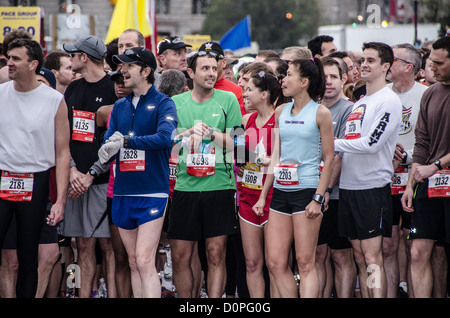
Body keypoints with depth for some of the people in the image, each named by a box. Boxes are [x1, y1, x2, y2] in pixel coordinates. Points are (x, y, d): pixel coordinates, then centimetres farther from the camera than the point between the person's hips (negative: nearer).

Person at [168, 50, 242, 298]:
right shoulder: (176, 103, 8)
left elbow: (237, 144, 2)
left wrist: (210, 132, -13)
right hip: (185, 187, 2)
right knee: (181, 257, 2)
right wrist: (189, 133, -10)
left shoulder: (227, 100, 4)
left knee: (216, 254, -4)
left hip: (219, 187, -2)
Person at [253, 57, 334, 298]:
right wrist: (263, 196, 13)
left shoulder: (320, 113, -4)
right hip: (280, 192, 6)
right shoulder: (281, 111, 12)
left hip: (306, 191, -6)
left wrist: (318, 198, -11)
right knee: (275, 262, 3)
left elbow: (329, 158, -4)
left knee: (305, 262, -5)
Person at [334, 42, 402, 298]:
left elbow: (372, 143, -18)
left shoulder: (389, 101, -7)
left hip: (373, 186, -8)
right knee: (360, 256, 8)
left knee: (373, 257, -10)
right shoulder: (359, 103, 18)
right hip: (348, 186, 8)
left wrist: (333, 144, -10)